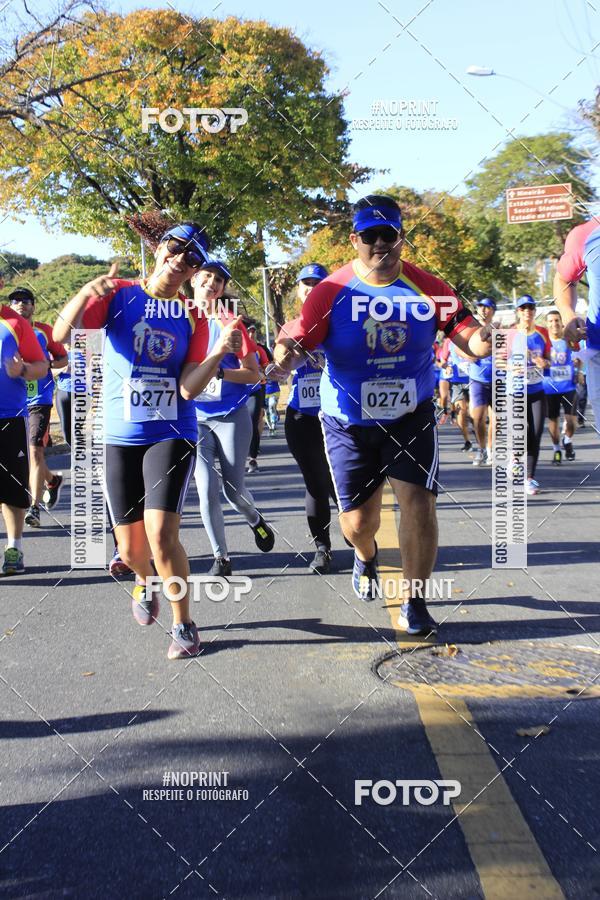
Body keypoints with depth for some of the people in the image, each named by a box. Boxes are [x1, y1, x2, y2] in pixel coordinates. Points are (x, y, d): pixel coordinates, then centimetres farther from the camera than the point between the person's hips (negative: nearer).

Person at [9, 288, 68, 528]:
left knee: (35, 451, -13)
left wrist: (47, 364, -10)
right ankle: (52, 480, 39)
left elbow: (63, 359, 10)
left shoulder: (44, 331, 3)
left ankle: (34, 508, -10)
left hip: (39, 400, -4)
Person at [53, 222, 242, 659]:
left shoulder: (193, 316, 1)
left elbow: (188, 389, -7)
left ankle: (184, 624, 4)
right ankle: (146, 580, 45)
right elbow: (61, 335, -14)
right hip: (121, 437, 1)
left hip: (173, 434, -1)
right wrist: (85, 295, -31)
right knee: (130, 548, 8)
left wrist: (219, 352, -23)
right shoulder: (118, 294, -1)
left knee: (161, 532, -17)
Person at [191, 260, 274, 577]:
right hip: (195, 418, 2)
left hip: (231, 417, -2)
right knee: (207, 490, -5)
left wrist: (219, 371, -22)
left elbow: (253, 374, -7)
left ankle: (255, 521, 38)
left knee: (233, 490, 4)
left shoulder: (231, 323, -5)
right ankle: (221, 557, 9)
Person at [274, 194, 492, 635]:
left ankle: (415, 602, 10)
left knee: (420, 505, -10)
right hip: (348, 422, 0)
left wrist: (481, 339, -36)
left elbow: (468, 336, -11)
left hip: (412, 416, 1)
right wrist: (286, 354, -42)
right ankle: (366, 556, 46)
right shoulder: (331, 291, -11)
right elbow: (299, 343, -17)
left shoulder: (426, 286, -8)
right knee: (357, 520, 6)